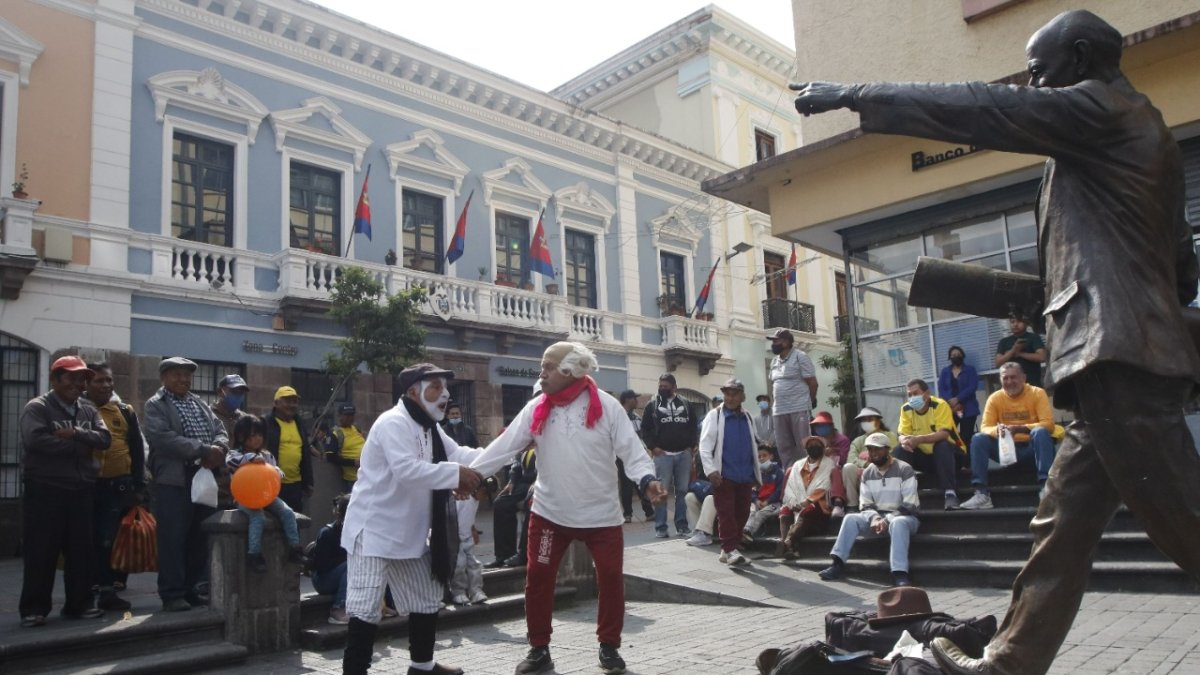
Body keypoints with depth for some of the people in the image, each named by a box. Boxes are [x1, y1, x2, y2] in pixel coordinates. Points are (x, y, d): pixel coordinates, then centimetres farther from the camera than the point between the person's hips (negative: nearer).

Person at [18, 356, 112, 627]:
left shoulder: (88, 412, 14)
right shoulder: (37, 408, -4)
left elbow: (104, 438, 1)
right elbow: (35, 440, -20)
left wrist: (75, 434, -16)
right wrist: (79, 446, -12)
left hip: (81, 491, 6)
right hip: (45, 491, -6)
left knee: (81, 550, 8)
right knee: (41, 552, -1)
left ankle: (78, 604, 16)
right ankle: (33, 608, 7)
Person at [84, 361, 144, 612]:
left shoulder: (125, 412, 11)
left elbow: (138, 450, 12)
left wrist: (139, 485, 6)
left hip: (120, 485, 2)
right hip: (88, 485, -2)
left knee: (115, 540, 3)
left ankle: (109, 590, 12)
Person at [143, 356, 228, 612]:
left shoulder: (200, 404, 19)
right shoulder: (156, 405, -2)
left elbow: (220, 430, 13)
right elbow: (165, 439, -17)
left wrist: (218, 449, -11)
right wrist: (204, 451, -20)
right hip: (174, 481, -7)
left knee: (200, 539, 10)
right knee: (173, 540, -3)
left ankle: (194, 589, 20)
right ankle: (172, 594, 4)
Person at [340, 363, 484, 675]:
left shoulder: (430, 427, 14)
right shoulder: (394, 423, -19)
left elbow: (457, 454, 7)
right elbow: (406, 469, -32)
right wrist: (456, 474, -31)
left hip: (410, 533, 10)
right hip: (375, 531, -10)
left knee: (427, 601, 17)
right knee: (366, 608, -7)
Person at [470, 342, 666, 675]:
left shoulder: (606, 406, -9)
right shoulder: (537, 408, -2)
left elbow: (631, 449, -11)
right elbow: (505, 445, -4)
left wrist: (647, 479, -28)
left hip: (601, 513, -2)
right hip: (549, 512, 2)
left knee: (611, 579, 5)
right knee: (538, 578, 4)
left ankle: (609, 646, 24)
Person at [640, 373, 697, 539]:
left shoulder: (684, 405, 12)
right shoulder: (652, 405, 3)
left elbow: (692, 426, 16)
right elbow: (645, 428, 1)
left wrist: (691, 445, 4)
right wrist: (653, 447, -8)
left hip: (684, 454, 3)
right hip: (663, 454, -3)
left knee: (682, 490, 6)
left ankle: (682, 525, 13)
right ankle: (660, 527, 1)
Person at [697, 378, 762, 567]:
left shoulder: (748, 419, 13)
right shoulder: (714, 416, -2)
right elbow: (705, 445, -9)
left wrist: (758, 474, 18)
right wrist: (711, 470, -19)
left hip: (745, 476, 5)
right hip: (723, 475, -5)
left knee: (741, 514, 7)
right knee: (726, 513, -6)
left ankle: (727, 550, 17)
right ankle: (731, 550, -5)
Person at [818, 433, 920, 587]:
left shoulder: (904, 470, -9)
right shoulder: (867, 473, 7)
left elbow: (909, 506, -15)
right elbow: (866, 505, 5)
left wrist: (887, 520, -23)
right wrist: (875, 519, -17)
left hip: (904, 516, -5)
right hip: (877, 516, 5)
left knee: (898, 523, -39)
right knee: (850, 518, -19)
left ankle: (900, 573, -45)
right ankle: (838, 564, -27)